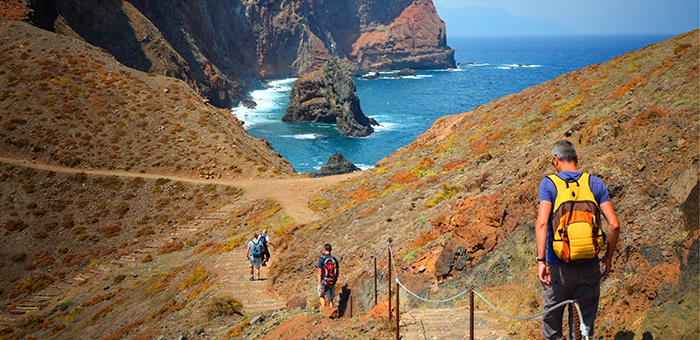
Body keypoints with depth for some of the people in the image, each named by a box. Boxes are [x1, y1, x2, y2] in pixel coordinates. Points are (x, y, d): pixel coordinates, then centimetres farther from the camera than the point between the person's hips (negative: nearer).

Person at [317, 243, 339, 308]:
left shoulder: (321, 259, -13)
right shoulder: (335, 259, 0)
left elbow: (319, 273, -16)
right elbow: (337, 272, 7)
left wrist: (319, 285, -15)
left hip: (324, 282, -3)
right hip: (332, 283, 3)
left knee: (321, 296, 23)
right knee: (330, 299, 14)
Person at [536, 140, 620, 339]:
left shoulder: (549, 183, -3)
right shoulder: (595, 183, 4)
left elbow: (542, 223, -16)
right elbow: (614, 224, -1)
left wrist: (541, 261, -15)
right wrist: (609, 256, 11)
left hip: (558, 267, -2)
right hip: (589, 267, 2)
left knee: (551, 323, 14)